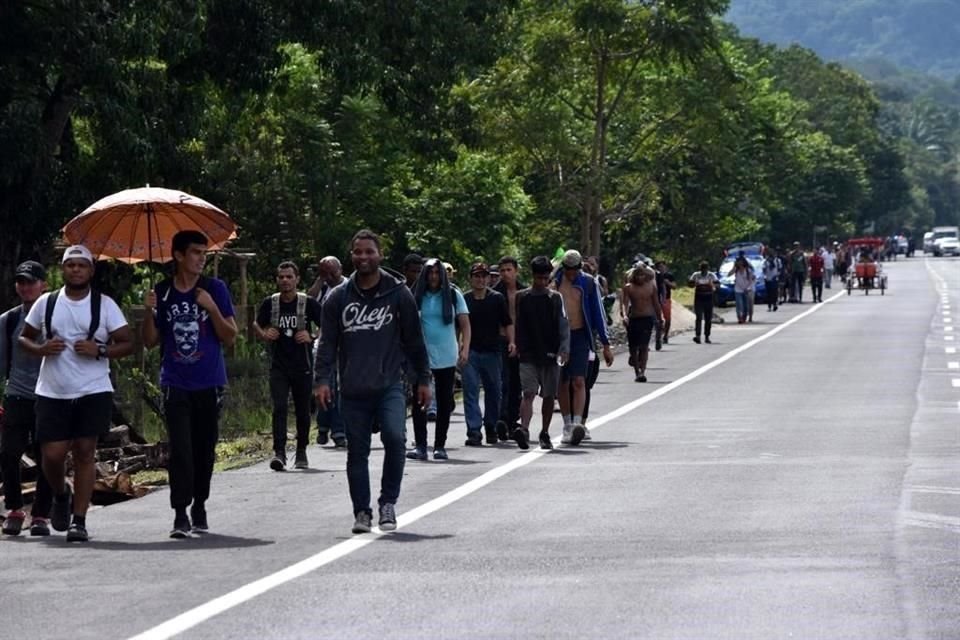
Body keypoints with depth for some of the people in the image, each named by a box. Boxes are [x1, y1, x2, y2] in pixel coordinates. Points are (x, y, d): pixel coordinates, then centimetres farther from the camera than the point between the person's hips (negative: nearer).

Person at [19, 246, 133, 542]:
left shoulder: (105, 304, 2)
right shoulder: (46, 303, 7)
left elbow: (127, 344, 1)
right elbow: (24, 337, 14)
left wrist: (100, 351, -17)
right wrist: (40, 349, -7)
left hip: (93, 392, -1)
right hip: (52, 393, 1)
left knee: (85, 453, -4)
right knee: (52, 454, -3)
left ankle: (79, 521, 0)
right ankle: (61, 495, 29)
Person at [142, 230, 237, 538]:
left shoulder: (215, 289, 1)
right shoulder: (162, 292, 4)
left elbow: (230, 337, -1)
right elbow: (150, 341, 8)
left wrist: (212, 308, -15)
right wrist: (149, 313, -10)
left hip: (209, 385, 1)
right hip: (175, 384, 0)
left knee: (204, 449, 7)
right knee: (180, 449, -10)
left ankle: (199, 507, 24)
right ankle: (180, 514, -12)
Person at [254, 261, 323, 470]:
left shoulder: (308, 303, -4)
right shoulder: (270, 303, 2)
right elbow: (256, 325, 18)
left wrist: (311, 338, -17)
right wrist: (264, 334, -4)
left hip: (303, 367, -1)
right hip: (279, 366, 1)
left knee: (302, 411, 8)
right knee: (279, 408, -14)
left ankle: (301, 453, 24)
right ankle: (279, 453, -20)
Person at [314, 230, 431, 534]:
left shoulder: (398, 294, 4)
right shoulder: (339, 297, 6)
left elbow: (414, 340, 9)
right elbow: (328, 342, 6)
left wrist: (423, 379, 8)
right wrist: (322, 379, -5)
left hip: (389, 386, -2)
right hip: (353, 391, 2)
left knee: (395, 438, -21)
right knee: (357, 452, 6)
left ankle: (388, 503, -5)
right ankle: (362, 512, 17)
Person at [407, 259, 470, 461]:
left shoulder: (453, 295, 3)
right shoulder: (418, 296, 4)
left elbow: (465, 324, 3)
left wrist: (465, 349, -10)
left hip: (447, 358, 0)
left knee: (444, 402, 5)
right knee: (419, 402, -7)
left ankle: (440, 446, 13)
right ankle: (420, 445, -3)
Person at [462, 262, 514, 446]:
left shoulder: (497, 299, 4)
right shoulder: (464, 299, 4)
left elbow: (507, 323, 6)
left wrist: (511, 341, -8)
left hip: (492, 352, 1)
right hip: (470, 353, -1)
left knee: (493, 392, 10)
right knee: (470, 392, -9)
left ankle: (491, 428, 25)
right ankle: (474, 431, -13)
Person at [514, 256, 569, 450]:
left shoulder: (556, 298, 4)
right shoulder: (521, 297, 5)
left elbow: (564, 326, -1)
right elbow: (517, 325, 12)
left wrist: (564, 349, -12)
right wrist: (517, 347, 9)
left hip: (550, 354, 1)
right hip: (528, 356, -1)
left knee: (549, 396, 8)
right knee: (529, 393, -15)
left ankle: (545, 434, 20)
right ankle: (524, 429, -28)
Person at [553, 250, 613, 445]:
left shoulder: (588, 283, 0)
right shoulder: (554, 281, 2)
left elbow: (598, 313, 4)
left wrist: (605, 344, 3)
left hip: (580, 335, -2)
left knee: (578, 381, -14)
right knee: (563, 383, 7)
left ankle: (577, 423, -21)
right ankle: (567, 425, 16)